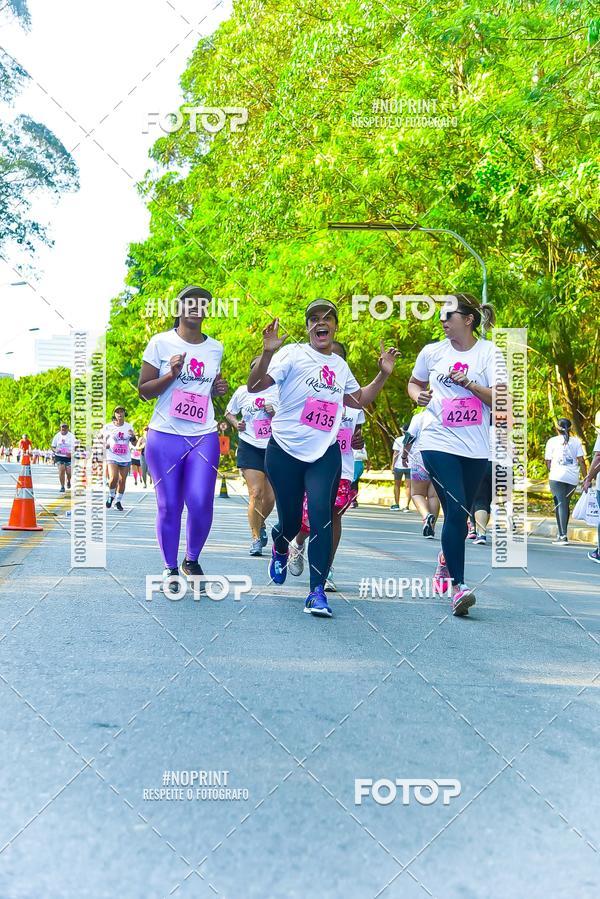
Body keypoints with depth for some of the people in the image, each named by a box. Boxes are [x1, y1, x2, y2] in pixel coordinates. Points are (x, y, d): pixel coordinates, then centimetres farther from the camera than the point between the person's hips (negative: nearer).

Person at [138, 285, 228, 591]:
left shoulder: (215, 348, 10)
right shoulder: (161, 342, 0)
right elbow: (143, 390, 1)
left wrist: (219, 388, 4)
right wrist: (171, 375, -15)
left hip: (204, 437, 2)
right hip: (165, 435, -2)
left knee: (201, 503, -9)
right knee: (169, 506, 0)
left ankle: (192, 560, 15)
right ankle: (170, 568, 16)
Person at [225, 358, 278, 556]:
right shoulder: (242, 392, 5)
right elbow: (229, 412, 19)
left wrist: (275, 413, -10)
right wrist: (236, 423, -1)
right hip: (250, 448, -1)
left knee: (270, 497, 3)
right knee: (255, 493, -12)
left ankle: (261, 524, 34)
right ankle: (256, 538, -2)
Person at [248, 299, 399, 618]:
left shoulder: (340, 365, 14)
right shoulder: (293, 354, -3)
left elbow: (359, 399, 30)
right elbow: (254, 386, -13)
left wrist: (383, 374, 18)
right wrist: (268, 353, -28)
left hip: (325, 454, 3)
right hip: (285, 451, -3)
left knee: (321, 513, -17)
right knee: (290, 520, 6)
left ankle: (317, 591, -14)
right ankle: (280, 550, 45)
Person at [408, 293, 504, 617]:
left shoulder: (489, 353, -2)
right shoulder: (432, 352, 4)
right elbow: (414, 383, 22)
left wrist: (469, 383, -19)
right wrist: (418, 395, 0)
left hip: (475, 447, 1)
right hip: (438, 442, -1)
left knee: (460, 514, 14)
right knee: (455, 511, -15)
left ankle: (446, 559, 43)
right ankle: (458, 586, -13)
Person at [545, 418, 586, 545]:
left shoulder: (552, 441, 3)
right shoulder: (576, 441, 9)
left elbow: (548, 461, 5)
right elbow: (581, 460, 4)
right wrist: (585, 478, 8)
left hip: (557, 477, -3)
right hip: (573, 478, 3)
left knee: (560, 504, -7)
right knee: (566, 504, 16)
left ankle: (563, 536, -18)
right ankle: (561, 532, 25)